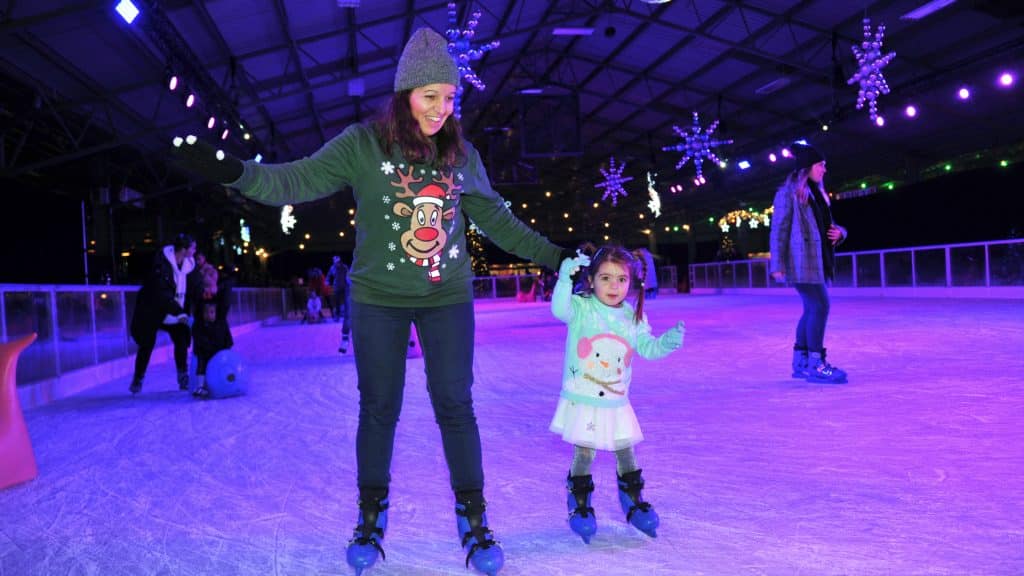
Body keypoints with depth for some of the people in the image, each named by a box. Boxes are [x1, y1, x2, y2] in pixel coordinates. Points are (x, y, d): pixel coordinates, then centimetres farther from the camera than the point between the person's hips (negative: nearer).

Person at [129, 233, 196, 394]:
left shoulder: (189, 264, -8)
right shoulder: (161, 263, -26)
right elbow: (160, 293, -28)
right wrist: (181, 314, -31)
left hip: (174, 309, 5)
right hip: (152, 307, -5)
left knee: (181, 340, -4)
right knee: (147, 344, -4)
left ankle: (183, 378, 7)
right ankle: (137, 380, 13)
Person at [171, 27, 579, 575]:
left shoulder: (461, 155, 2)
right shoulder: (364, 143, -7)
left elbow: (496, 218, 11)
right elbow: (298, 180, -15)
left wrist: (556, 255, 12)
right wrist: (235, 171, -32)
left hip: (448, 298, 2)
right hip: (379, 300, -1)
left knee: (455, 406, 3)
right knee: (378, 409, 8)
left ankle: (473, 519, 19)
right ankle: (371, 517, 28)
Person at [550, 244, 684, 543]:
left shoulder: (633, 316, 3)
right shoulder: (581, 308, -11)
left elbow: (647, 348, 6)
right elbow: (559, 309, -31)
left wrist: (670, 341, -11)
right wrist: (566, 278, -41)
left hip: (616, 403, 4)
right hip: (582, 401, -4)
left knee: (627, 452, 12)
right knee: (584, 454, 4)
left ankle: (632, 500, 34)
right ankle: (579, 506, 25)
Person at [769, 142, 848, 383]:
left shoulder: (817, 192, 20)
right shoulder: (788, 192, -4)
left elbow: (825, 224, 29)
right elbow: (779, 229, -9)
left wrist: (839, 232, 5)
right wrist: (778, 264, -14)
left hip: (819, 260, 9)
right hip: (803, 261, -9)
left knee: (812, 310, 10)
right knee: (820, 306, -13)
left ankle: (800, 363, 18)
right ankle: (815, 363, -7)